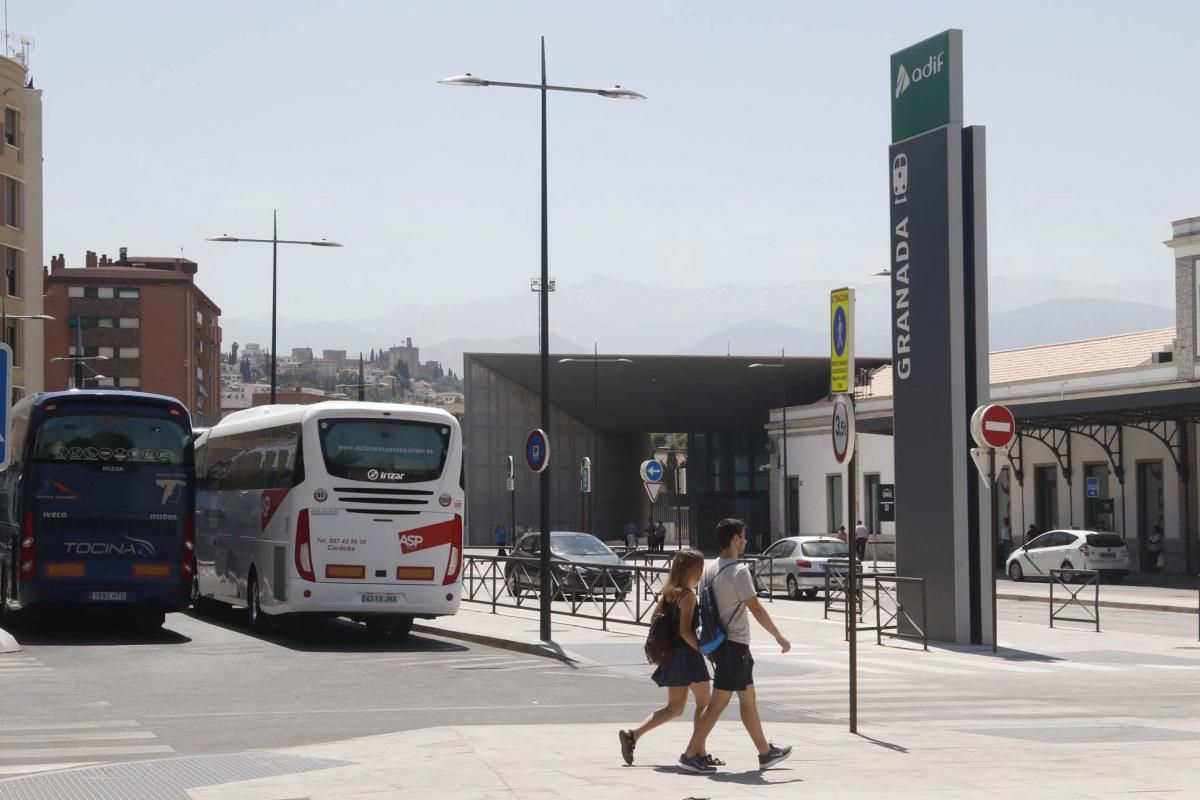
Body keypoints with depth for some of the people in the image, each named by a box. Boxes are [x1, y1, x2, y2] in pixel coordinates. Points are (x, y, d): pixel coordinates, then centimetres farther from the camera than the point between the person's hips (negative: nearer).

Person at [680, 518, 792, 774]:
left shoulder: (709, 569, 8)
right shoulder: (738, 571, -17)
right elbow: (756, 609, -17)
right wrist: (779, 638, -8)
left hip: (718, 642, 9)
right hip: (735, 644, -9)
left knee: (748, 698, 16)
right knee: (718, 702, -6)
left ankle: (766, 752, 24)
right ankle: (691, 755, -6)